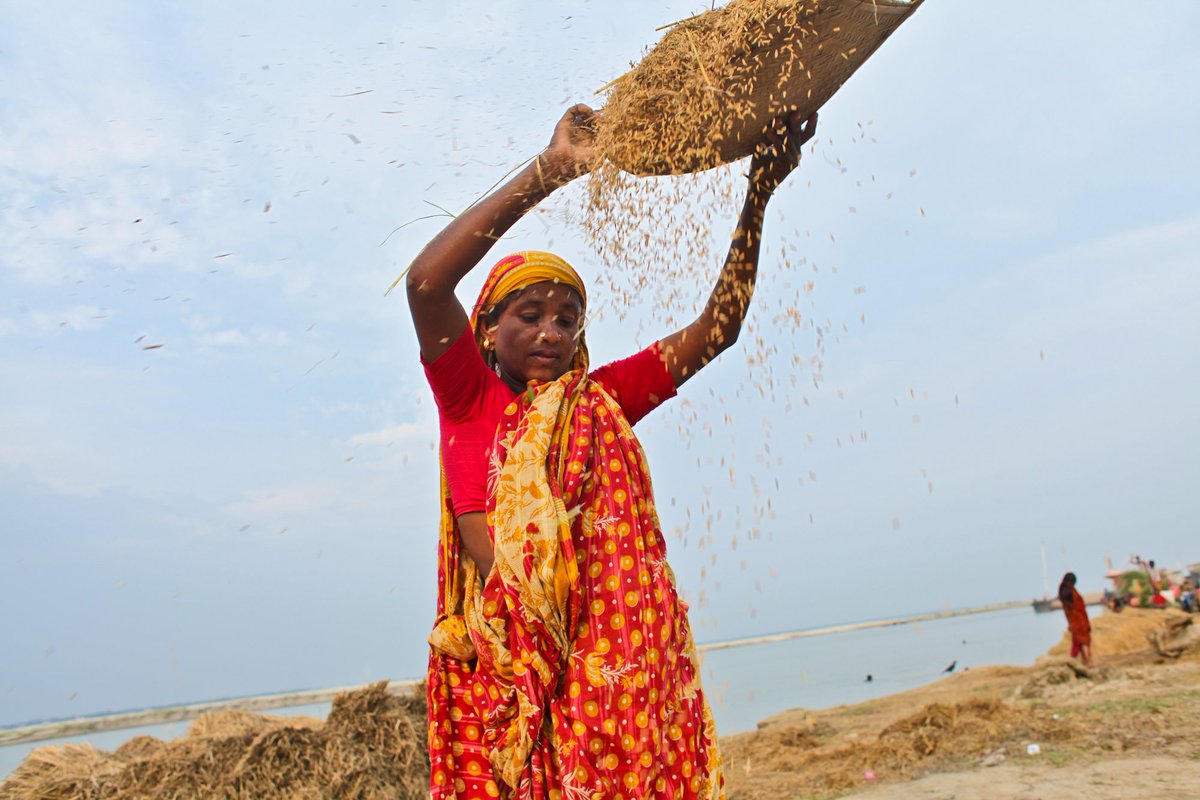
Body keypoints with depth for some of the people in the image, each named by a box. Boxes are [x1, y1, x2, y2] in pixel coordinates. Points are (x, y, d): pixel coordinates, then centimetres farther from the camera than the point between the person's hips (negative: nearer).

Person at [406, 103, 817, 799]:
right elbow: (426, 279, -12)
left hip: (608, 656, 3)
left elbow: (717, 328, 9)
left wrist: (759, 195, 2)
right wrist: (552, 170, -11)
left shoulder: (599, 400, 13)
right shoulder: (470, 398, 4)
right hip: (502, 657, -2)